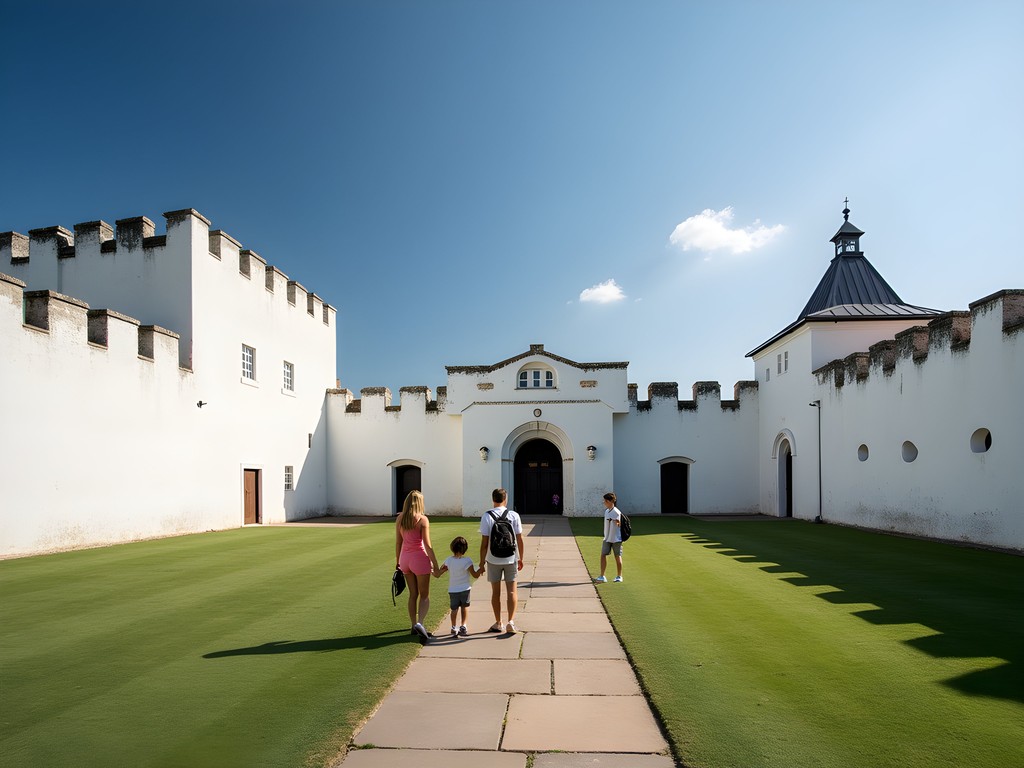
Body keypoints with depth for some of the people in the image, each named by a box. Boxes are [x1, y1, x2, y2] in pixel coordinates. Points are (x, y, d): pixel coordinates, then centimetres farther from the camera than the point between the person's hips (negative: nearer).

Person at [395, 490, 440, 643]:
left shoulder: (400, 519, 1)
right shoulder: (422, 519, -14)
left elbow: (398, 542, 7)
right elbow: (427, 545, -14)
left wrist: (397, 561, 18)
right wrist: (435, 565, -8)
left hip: (405, 558, 5)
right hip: (419, 558, -5)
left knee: (413, 594, 19)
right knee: (424, 596, 5)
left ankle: (414, 625, 27)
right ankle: (419, 623, -16)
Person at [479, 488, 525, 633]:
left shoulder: (487, 517, -9)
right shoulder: (514, 515, -4)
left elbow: (484, 543, -10)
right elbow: (520, 539, -1)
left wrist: (482, 562, -1)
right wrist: (520, 558, 10)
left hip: (493, 560, -1)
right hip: (511, 558, 1)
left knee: (495, 592, 12)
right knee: (511, 591, 6)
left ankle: (498, 623, 21)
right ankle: (511, 621, -5)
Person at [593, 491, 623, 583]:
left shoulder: (616, 512, -14)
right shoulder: (606, 511, 9)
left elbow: (619, 523, -19)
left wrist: (617, 523, -37)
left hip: (616, 538, -6)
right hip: (607, 538, 7)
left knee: (618, 557, 4)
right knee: (603, 555, -1)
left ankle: (619, 576, 18)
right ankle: (602, 577, 2)